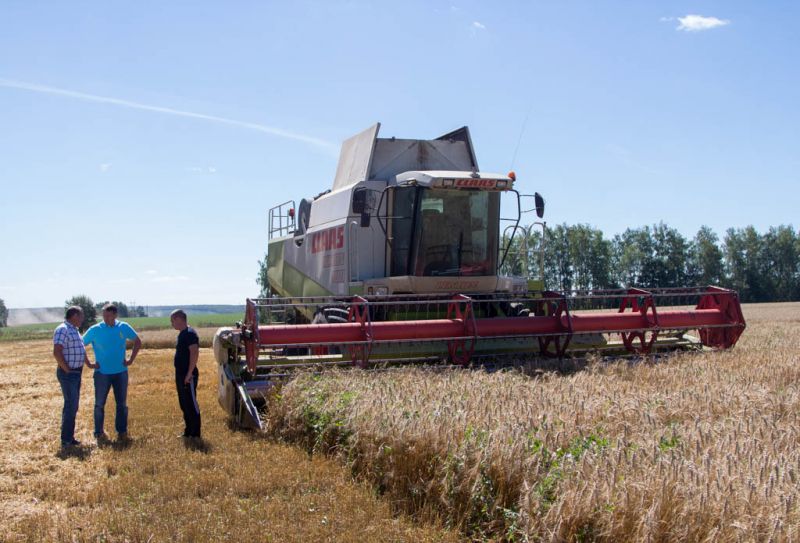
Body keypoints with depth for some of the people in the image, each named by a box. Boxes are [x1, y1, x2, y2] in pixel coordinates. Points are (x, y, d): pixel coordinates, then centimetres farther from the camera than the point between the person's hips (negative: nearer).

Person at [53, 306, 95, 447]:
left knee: (73, 405, 13)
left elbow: (81, 349, 28)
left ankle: (69, 437, 19)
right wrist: (67, 370, -19)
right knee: (71, 405, -8)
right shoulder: (62, 330, -16)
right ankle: (66, 440, -2)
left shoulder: (74, 330, 16)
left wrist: (89, 364, 29)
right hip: (68, 374, -10)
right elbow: (57, 352, -25)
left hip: (76, 373, 10)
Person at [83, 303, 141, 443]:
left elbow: (138, 342, 10)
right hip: (102, 373, -2)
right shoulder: (95, 330, -8)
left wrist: (131, 359, 4)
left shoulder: (124, 327, -2)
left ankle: (122, 431, 18)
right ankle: (99, 433, 12)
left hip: (120, 372, 2)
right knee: (99, 404, 3)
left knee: (122, 404, 7)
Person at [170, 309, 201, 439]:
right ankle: (188, 431, 22)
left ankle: (195, 434, 2)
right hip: (181, 375, 10)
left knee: (191, 404, -4)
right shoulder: (182, 334, 15)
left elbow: (194, 353, -25)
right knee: (184, 404, 14)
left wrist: (189, 374, -25)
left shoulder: (190, 333, -16)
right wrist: (181, 374, 18)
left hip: (188, 376, -10)